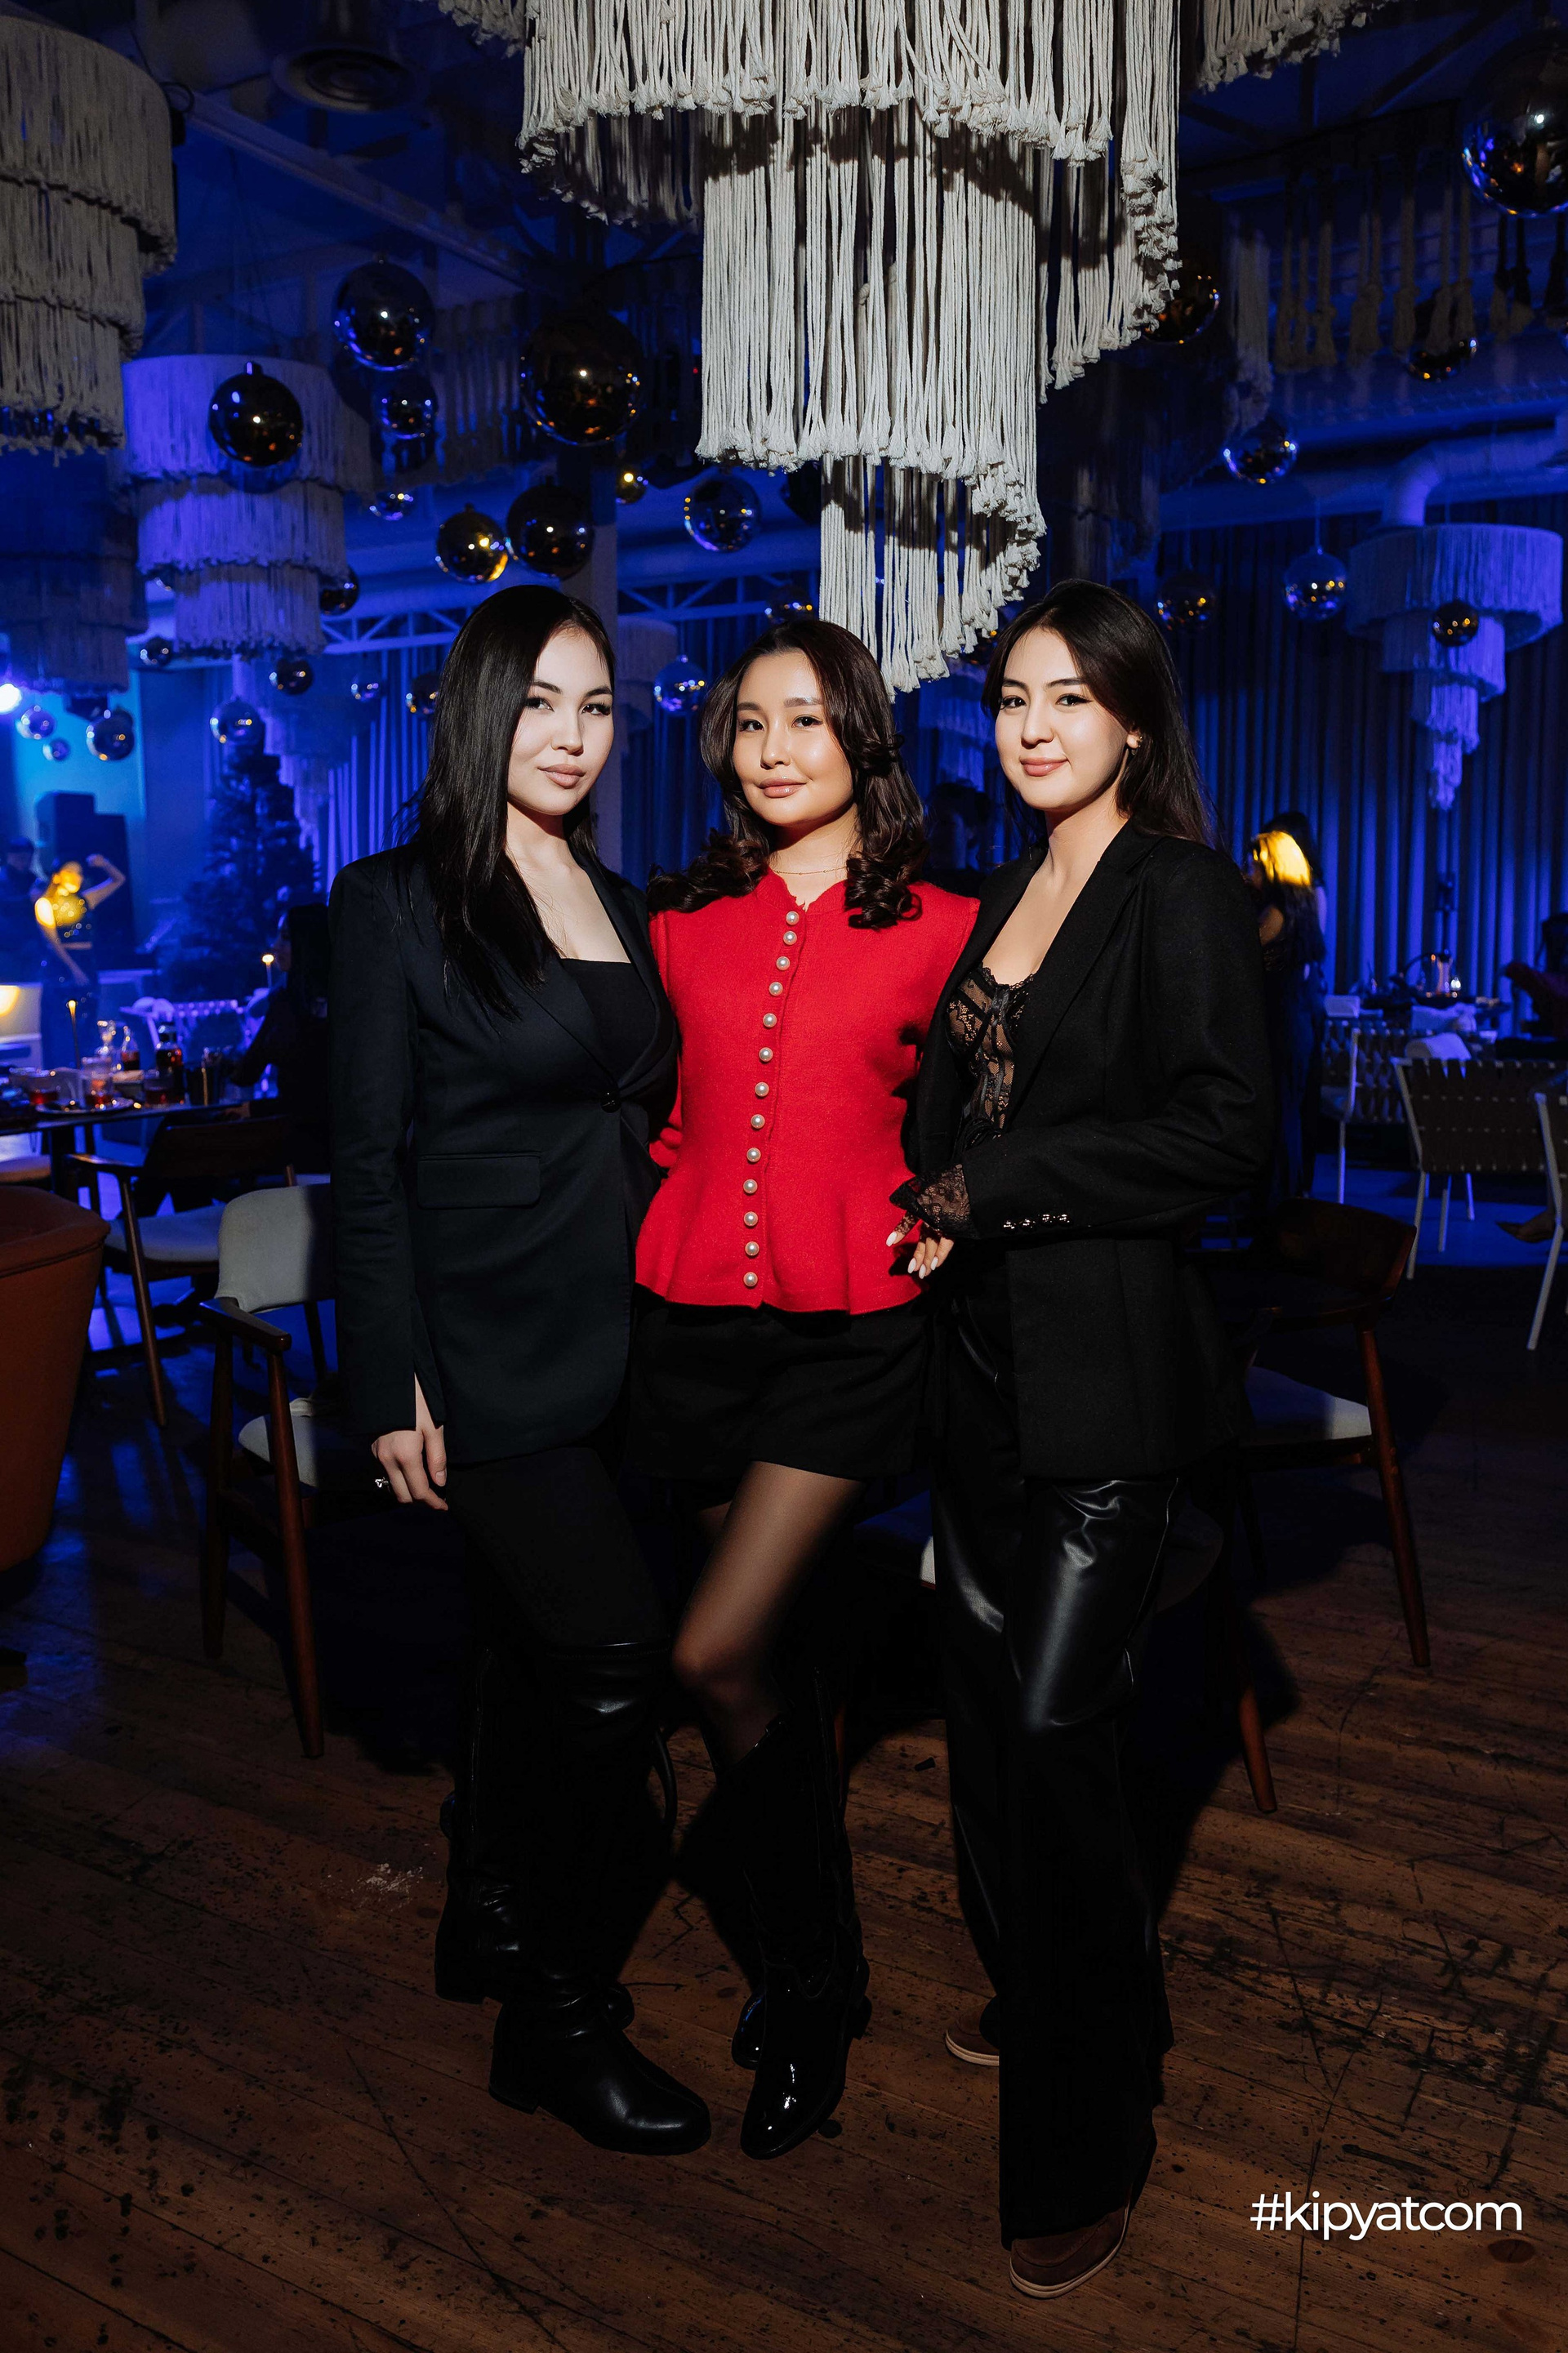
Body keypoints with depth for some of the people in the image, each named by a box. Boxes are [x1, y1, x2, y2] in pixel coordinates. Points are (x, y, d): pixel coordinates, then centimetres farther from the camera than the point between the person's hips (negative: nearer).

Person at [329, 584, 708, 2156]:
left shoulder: (621, 905, 12)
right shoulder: (395, 903, -6)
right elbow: (367, 1164, -9)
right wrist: (392, 1384, -12)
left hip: (609, 1339, 6)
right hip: (483, 1344, -6)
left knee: (537, 1637, 16)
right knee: (614, 1643, -11)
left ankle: (488, 1921, 37)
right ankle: (558, 2012, 8)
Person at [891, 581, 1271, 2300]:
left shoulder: (1183, 891, -8)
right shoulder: (1005, 896, 15)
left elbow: (1222, 1129, -17)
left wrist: (991, 1188, -14)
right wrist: (937, 1212, 4)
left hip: (1107, 1364, -7)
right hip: (983, 1348, 8)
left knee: (1054, 1722, -6)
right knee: (984, 1679, 14)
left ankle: (1084, 2150, 12)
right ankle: (1038, 1985, 37)